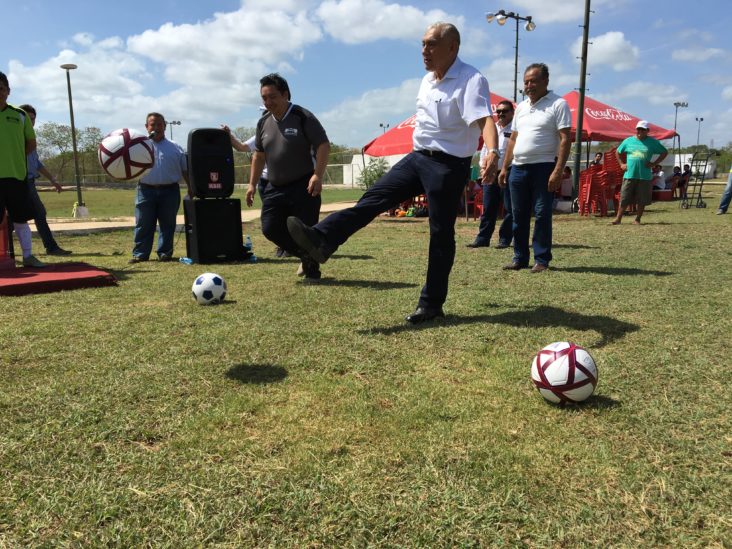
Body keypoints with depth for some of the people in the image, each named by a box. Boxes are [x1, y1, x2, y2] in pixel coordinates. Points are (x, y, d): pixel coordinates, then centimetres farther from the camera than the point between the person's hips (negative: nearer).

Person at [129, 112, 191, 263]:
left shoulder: (175, 148, 10)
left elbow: (185, 170, 11)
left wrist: (190, 188, 4)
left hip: (170, 191, 1)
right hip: (146, 190, 0)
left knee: (167, 224, 6)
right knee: (143, 224, 2)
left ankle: (165, 253, 15)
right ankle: (140, 254, 8)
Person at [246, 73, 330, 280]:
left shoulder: (303, 117, -9)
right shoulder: (263, 122, 10)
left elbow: (323, 146, -12)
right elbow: (259, 155, 19)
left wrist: (317, 175, -24)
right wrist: (253, 183, 13)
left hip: (303, 187, -6)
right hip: (274, 188, 6)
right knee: (270, 229, 1)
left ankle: (312, 270, 19)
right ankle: (306, 257, 23)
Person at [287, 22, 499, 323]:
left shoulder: (471, 79, -14)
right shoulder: (427, 80, 13)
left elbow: (484, 119, -30)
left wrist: (492, 152, -47)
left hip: (449, 166, -8)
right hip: (418, 157, 8)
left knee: (441, 234, -1)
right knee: (375, 197, -8)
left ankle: (431, 304, 8)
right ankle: (322, 240, -17)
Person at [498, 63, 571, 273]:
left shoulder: (558, 104, -3)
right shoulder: (521, 106, 17)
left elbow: (565, 139, -10)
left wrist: (558, 171, -19)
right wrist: (504, 167, 14)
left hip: (543, 167, -6)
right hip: (518, 168, 6)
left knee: (542, 215, -4)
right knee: (519, 215, 8)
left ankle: (542, 260, 5)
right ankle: (520, 258, 16)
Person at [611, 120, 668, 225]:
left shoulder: (652, 142, 5)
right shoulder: (628, 141, 8)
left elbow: (665, 152, 12)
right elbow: (618, 152, 20)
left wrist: (655, 163, 1)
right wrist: (621, 164, 8)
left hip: (645, 176, 0)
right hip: (629, 175, 0)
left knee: (642, 200, 3)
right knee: (624, 198, -1)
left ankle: (637, 219, 14)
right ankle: (618, 218, 5)